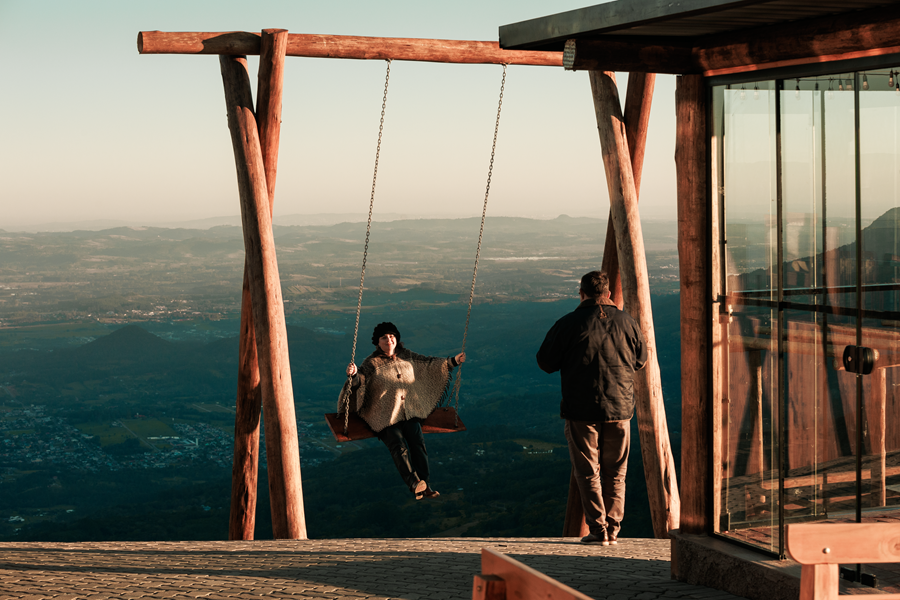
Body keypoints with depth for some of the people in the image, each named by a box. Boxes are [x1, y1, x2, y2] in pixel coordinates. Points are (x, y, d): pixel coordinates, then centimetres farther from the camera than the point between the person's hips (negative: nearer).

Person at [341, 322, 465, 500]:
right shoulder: (372, 363, -2)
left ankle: (424, 484, -23)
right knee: (398, 444, -26)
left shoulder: (407, 357, 13)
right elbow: (361, 379, -18)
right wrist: (353, 375, -41)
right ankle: (414, 482, -37)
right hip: (384, 416, -4)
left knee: (417, 440, -20)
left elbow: (429, 363, 26)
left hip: (409, 411, 4)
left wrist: (452, 361, 24)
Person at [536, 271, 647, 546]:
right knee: (615, 472, 12)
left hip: (582, 409, -3)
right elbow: (641, 359, 14)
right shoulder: (626, 321, 1)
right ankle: (612, 529, 11)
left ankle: (598, 529, 0)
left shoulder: (569, 324, -8)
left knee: (588, 471, 5)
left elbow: (545, 362, -2)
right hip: (620, 408, 3)